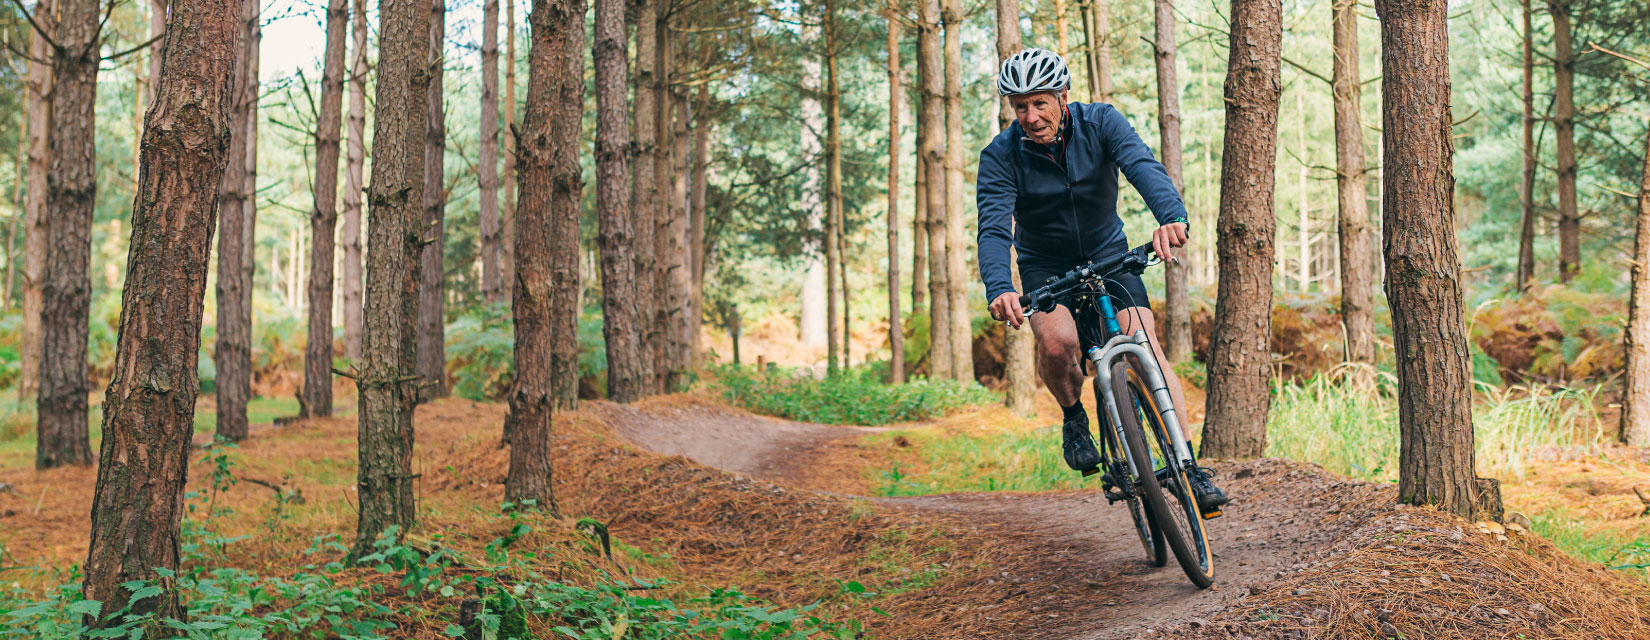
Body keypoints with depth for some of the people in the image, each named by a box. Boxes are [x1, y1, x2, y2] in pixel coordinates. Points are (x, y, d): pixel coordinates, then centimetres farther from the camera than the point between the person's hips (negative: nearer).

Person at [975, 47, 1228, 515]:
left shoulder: (1100, 123, -18)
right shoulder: (1000, 156, -20)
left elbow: (1143, 165, -35)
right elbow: (993, 227, -31)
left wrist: (1171, 215, -57)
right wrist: (999, 288, -52)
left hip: (1107, 251, 1)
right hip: (1045, 264, -1)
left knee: (1146, 347, -19)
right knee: (1056, 343, -29)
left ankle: (1188, 464, -14)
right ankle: (1074, 415, 2)